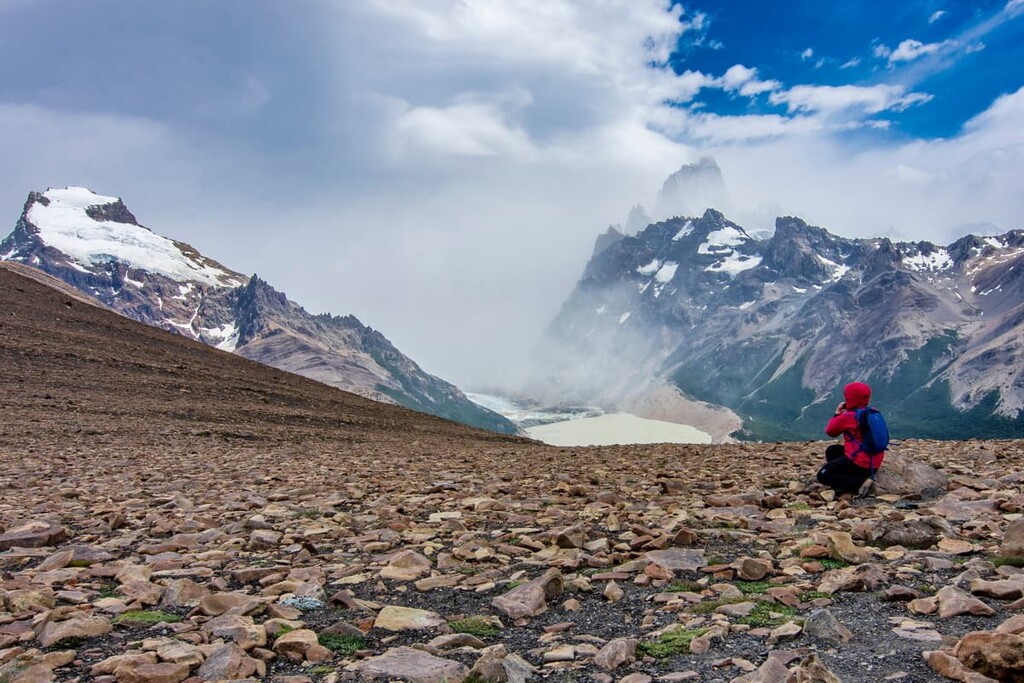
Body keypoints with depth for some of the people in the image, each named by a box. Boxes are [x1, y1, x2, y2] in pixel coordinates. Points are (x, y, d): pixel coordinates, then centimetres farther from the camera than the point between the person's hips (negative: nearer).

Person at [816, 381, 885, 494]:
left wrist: (837, 414, 11)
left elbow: (830, 431, 0)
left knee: (823, 476, 0)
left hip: (859, 463, -9)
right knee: (832, 450, 25)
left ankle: (861, 482, -13)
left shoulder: (847, 417, -16)